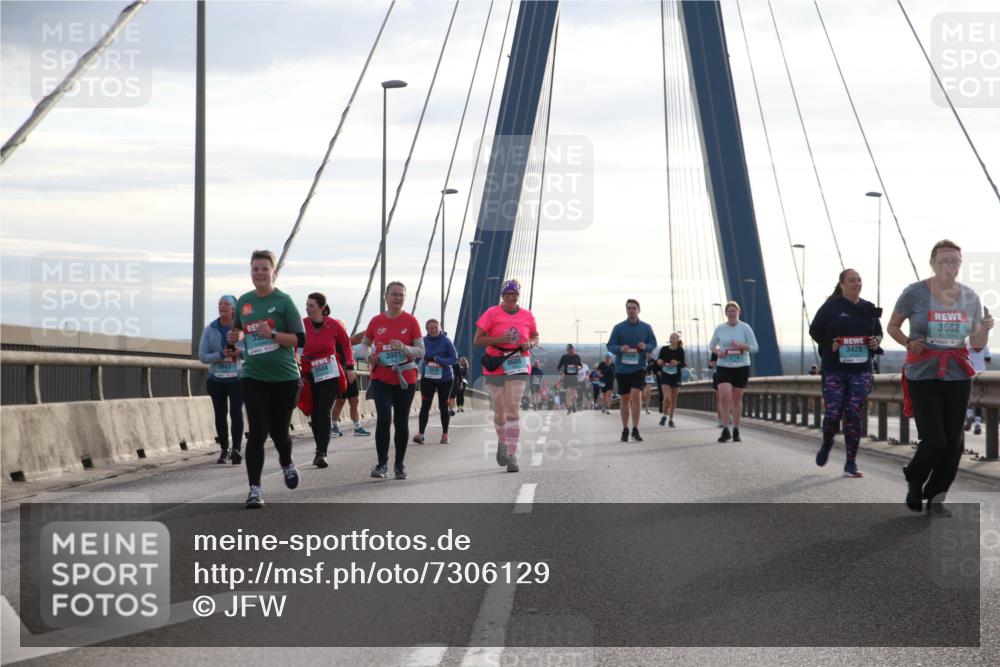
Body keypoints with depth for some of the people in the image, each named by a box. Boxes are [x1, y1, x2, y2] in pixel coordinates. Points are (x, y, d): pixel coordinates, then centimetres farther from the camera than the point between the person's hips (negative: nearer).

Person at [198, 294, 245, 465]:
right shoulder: (210, 329, 1)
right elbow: (202, 356, -3)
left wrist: (241, 352, -21)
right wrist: (221, 355, -21)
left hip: (237, 378, -2)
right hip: (216, 379, 2)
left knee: (236, 411, -15)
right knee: (220, 414, 7)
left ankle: (236, 449, -20)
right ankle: (224, 450, 17)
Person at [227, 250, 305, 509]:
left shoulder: (283, 301, -6)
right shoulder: (244, 302, 6)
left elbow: (300, 340, -8)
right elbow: (238, 329, 25)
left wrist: (271, 334, -21)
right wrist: (234, 336, 2)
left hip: (284, 378, -2)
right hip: (253, 377, 2)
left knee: (278, 431, 8)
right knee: (257, 431, -8)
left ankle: (286, 464, 42)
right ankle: (255, 489, -5)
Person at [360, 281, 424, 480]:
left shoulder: (411, 321, -2)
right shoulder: (376, 321, 2)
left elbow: (421, 352, -2)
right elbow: (365, 342, 20)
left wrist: (404, 348, -21)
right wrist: (369, 355, -2)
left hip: (405, 379, 0)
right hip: (381, 379, 0)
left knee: (401, 422, 8)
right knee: (384, 418, -15)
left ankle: (399, 464, 21)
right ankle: (382, 464, -10)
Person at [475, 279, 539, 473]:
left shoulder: (527, 315, 6)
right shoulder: (492, 314, -3)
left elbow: (535, 336, 21)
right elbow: (477, 340, -4)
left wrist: (530, 343, -3)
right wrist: (499, 339, -18)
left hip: (518, 367, 0)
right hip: (495, 367, 0)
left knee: (513, 409, -12)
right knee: (499, 410, 9)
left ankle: (512, 455, -14)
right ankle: (502, 442, 38)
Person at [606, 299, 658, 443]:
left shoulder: (646, 328, 1)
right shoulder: (618, 327, -1)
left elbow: (653, 344, 9)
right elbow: (610, 346, 0)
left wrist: (646, 346, -14)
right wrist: (620, 348, -21)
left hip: (639, 367, -1)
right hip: (622, 368, 1)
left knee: (636, 396, -17)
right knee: (624, 400, 9)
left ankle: (635, 430, -14)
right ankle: (625, 430, 21)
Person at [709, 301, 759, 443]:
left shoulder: (745, 328, -1)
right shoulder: (720, 328, 4)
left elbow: (754, 348, -2)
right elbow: (712, 344, 17)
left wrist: (741, 346, -20)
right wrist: (717, 351, -5)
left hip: (741, 367, 0)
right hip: (724, 367, 0)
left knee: (737, 399, 7)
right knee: (724, 397, -17)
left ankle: (736, 431, 19)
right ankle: (725, 430, -13)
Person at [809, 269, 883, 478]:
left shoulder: (869, 308, 8)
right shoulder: (831, 307, -2)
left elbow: (879, 332, 20)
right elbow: (815, 330, 5)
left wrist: (876, 342, -2)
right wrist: (829, 344, -8)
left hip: (861, 369, 2)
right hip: (834, 369, -2)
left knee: (854, 414, -4)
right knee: (833, 412, -5)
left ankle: (851, 463, 2)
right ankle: (827, 444, 29)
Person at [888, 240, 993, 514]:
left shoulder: (970, 297, 4)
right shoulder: (915, 293, -7)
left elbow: (977, 345, 9)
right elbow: (892, 326, 7)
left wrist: (984, 329, -12)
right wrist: (908, 343, -12)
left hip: (957, 376, 4)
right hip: (923, 375, -4)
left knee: (954, 442, 1)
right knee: (934, 441, -11)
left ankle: (936, 496, 20)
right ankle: (914, 478, 21)